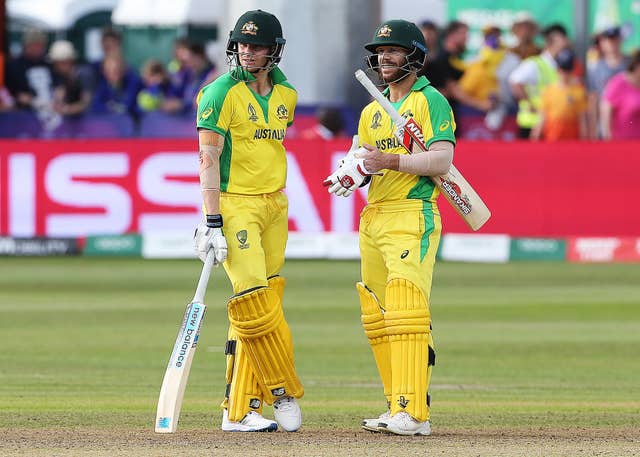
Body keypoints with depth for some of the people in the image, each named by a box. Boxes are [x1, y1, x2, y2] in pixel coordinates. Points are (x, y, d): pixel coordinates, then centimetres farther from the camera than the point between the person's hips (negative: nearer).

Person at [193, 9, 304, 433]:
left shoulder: (286, 95, 10)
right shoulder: (222, 93, -9)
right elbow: (209, 159, -13)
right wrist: (212, 222, -20)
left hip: (275, 205, 6)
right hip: (234, 205, -6)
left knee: (261, 308, 2)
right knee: (254, 301, -15)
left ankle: (239, 410, 4)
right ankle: (285, 392, 0)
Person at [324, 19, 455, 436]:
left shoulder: (431, 101, -2)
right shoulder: (372, 112, 21)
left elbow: (442, 160, -14)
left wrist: (390, 161, -23)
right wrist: (349, 176, -3)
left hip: (414, 217, -8)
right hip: (373, 218, 8)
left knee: (406, 309, -18)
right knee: (376, 317, 6)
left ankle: (413, 413, -24)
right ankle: (400, 409, 12)